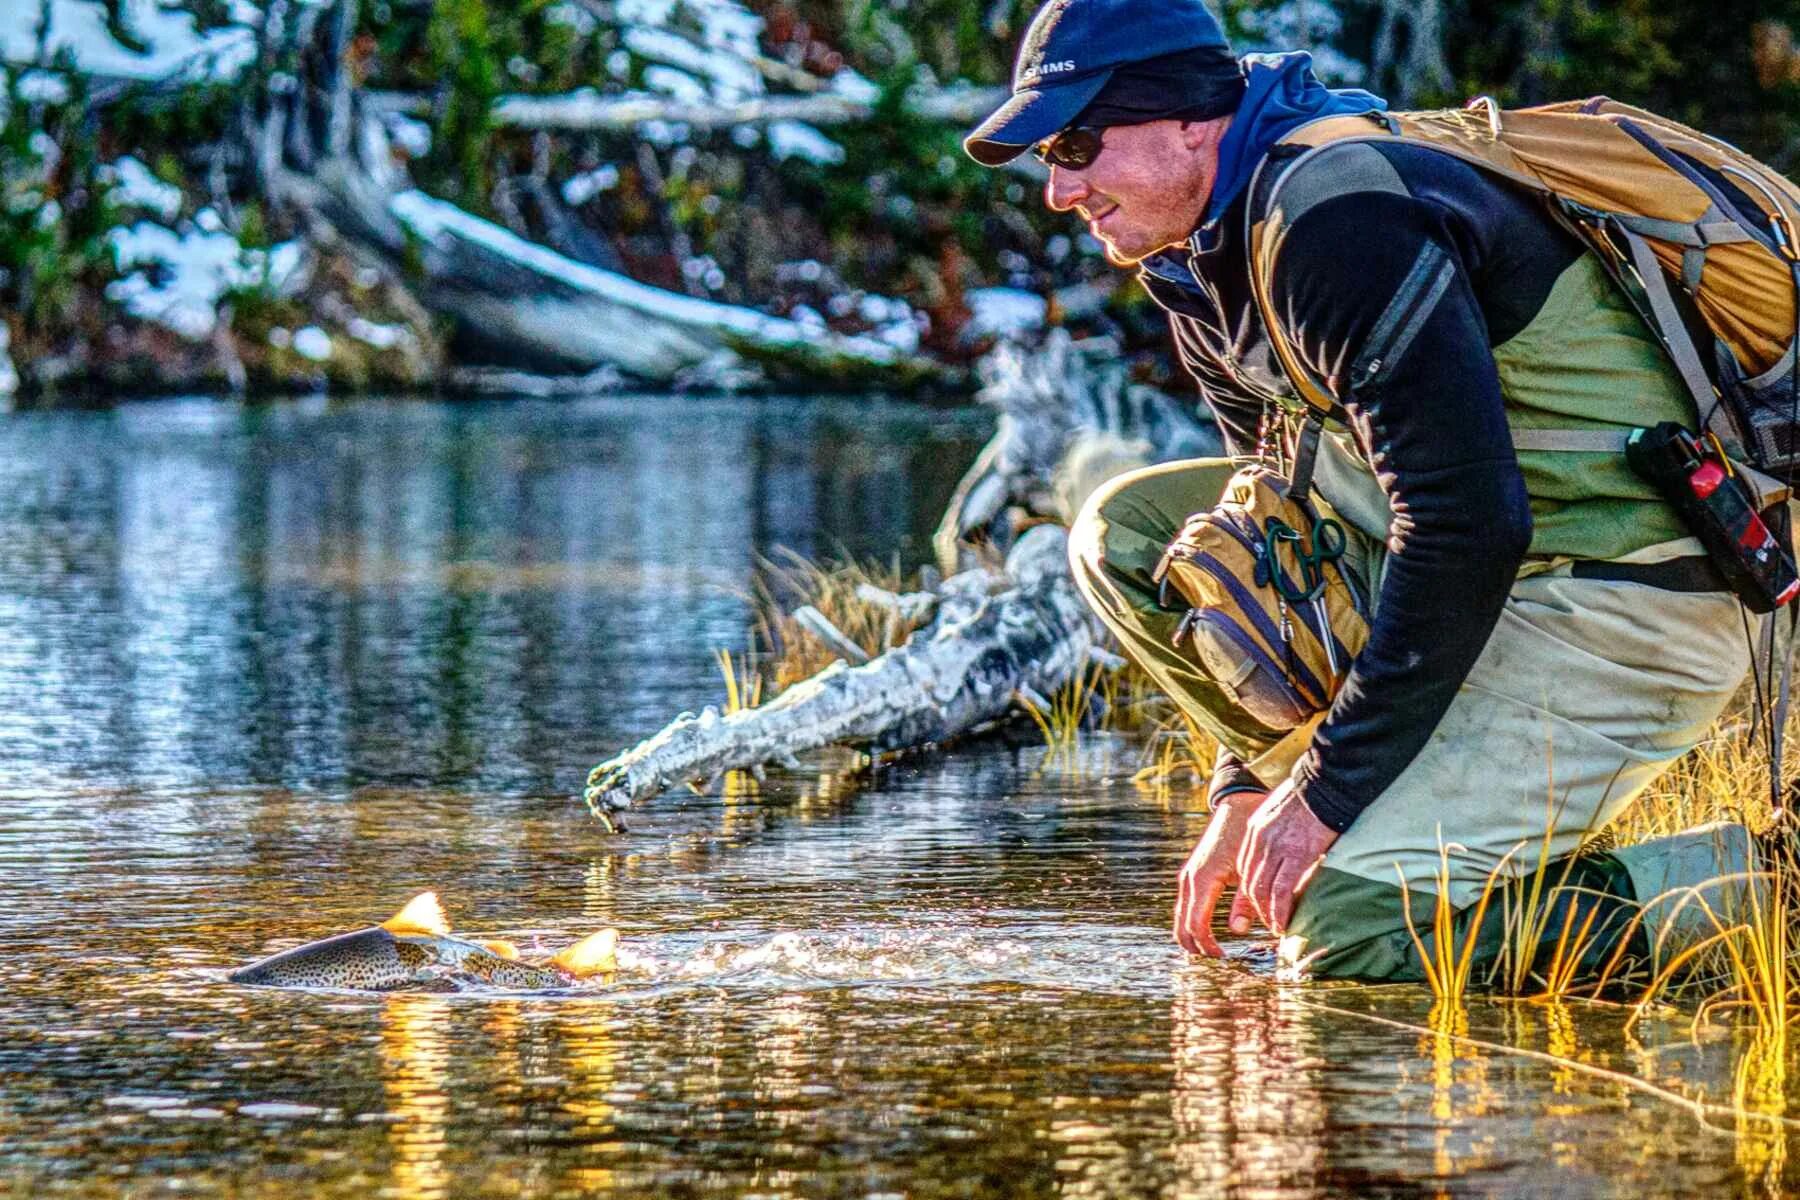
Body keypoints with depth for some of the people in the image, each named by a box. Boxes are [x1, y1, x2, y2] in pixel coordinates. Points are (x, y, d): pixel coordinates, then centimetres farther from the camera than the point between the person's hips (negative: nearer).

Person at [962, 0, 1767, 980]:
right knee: (1129, 534, 4)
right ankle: (1395, 834, 3)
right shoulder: (1204, 269, 10)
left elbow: (1467, 522, -26)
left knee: (1348, 931, -20)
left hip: (1625, 604, -10)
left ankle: (1748, 873, -7)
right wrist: (1249, 791, 13)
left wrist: (1326, 790, -20)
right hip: (1500, 573, 10)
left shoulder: (1337, 218, -21)